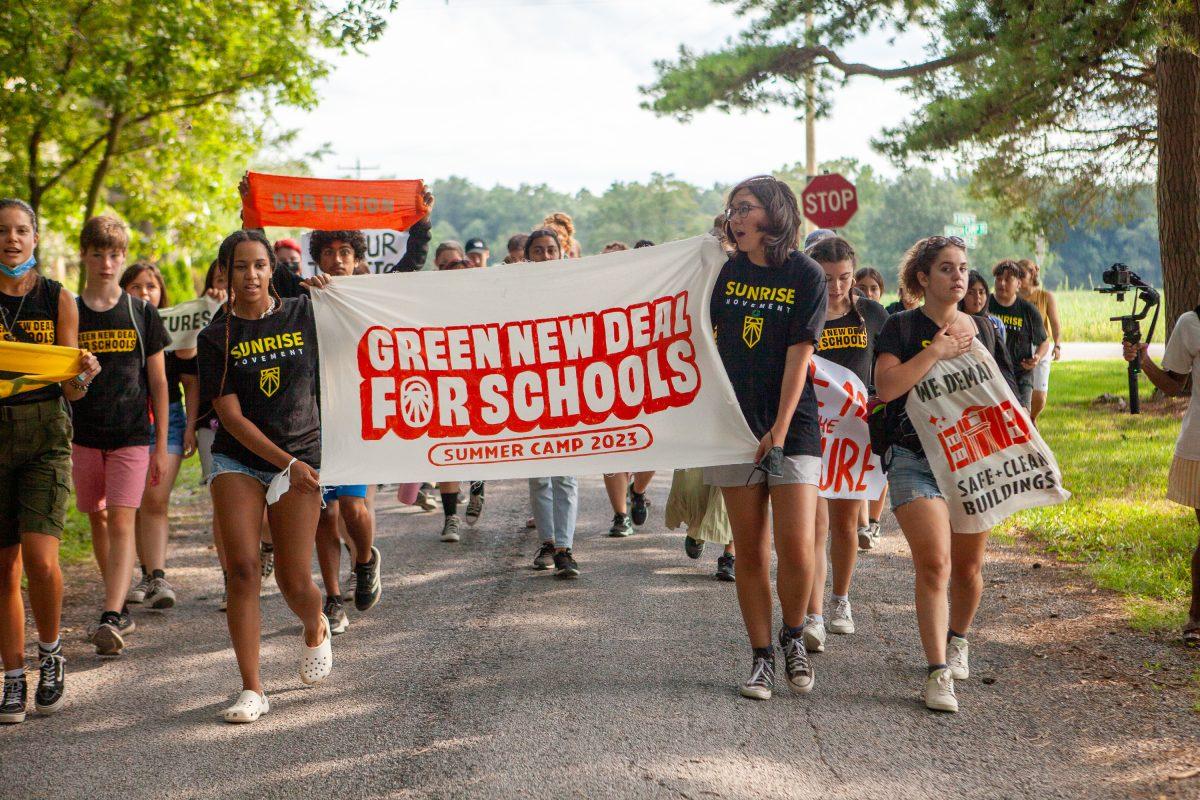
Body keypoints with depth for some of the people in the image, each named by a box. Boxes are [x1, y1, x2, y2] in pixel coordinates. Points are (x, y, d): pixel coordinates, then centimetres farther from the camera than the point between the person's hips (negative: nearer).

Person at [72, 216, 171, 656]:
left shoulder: (142, 313, 2)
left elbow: (158, 383, 5)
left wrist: (161, 446, 2)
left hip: (132, 437, -2)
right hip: (83, 437, 2)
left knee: (122, 521, -13)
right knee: (98, 521, 11)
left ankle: (110, 619, -21)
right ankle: (120, 607, 25)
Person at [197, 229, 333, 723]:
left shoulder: (303, 313, 3)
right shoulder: (215, 338, -1)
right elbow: (231, 416, -6)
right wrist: (286, 463, -12)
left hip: (301, 456, 0)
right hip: (237, 460, 0)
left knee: (293, 581, -2)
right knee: (241, 568, -12)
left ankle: (315, 630, 34)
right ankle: (252, 689, -5)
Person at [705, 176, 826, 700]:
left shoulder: (806, 276, -3)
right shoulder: (725, 270, 8)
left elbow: (798, 356, -8)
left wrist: (780, 430, -13)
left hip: (792, 425, -3)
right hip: (734, 424, 3)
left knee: (796, 549, -10)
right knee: (749, 550, 4)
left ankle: (793, 637, 16)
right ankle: (762, 658, 14)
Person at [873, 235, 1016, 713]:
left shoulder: (982, 329, 11)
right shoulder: (902, 328, -1)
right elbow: (886, 387, -16)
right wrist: (938, 351, -16)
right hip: (915, 462, -4)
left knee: (968, 568, 12)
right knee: (934, 565, -16)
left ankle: (957, 642, 39)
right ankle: (938, 674, -13)